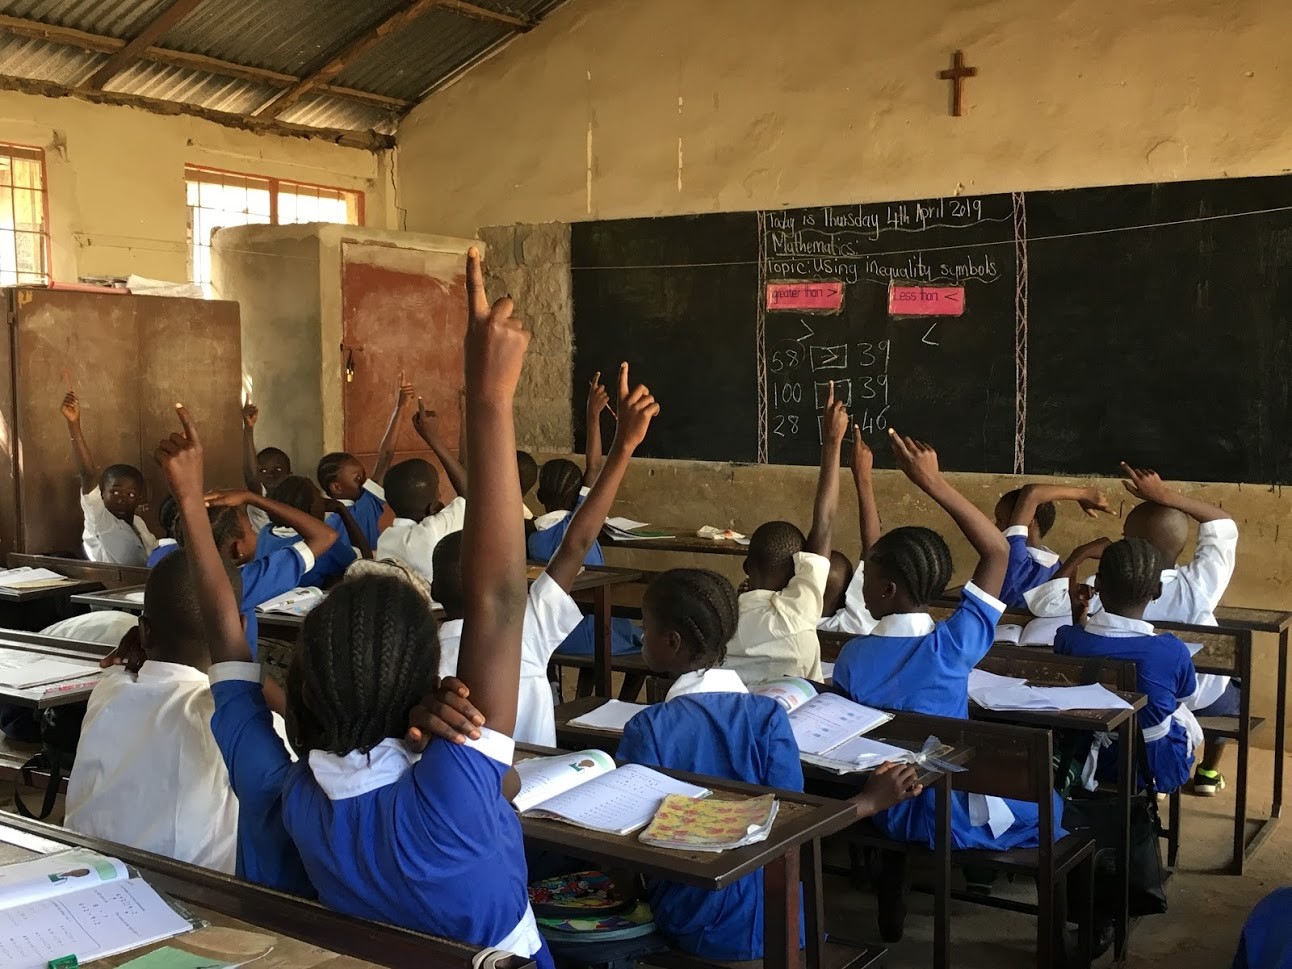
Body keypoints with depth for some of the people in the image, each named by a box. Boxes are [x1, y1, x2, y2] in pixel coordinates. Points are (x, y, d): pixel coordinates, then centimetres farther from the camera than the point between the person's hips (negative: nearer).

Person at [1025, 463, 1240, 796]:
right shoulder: (1198, 586, -28)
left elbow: (1043, 601, -24)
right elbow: (1224, 527, -13)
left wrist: (1080, 555, -18)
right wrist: (1165, 495, -16)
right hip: (1200, 700, 0)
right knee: (1233, 687, 35)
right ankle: (1209, 772, 40)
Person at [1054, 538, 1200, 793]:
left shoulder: (1067, 639, -23)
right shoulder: (1173, 651, -27)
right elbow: (1185, 695, -3)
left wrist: (1078, 615, 4)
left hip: (1086, 762, 2)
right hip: (1157, 769, -2)